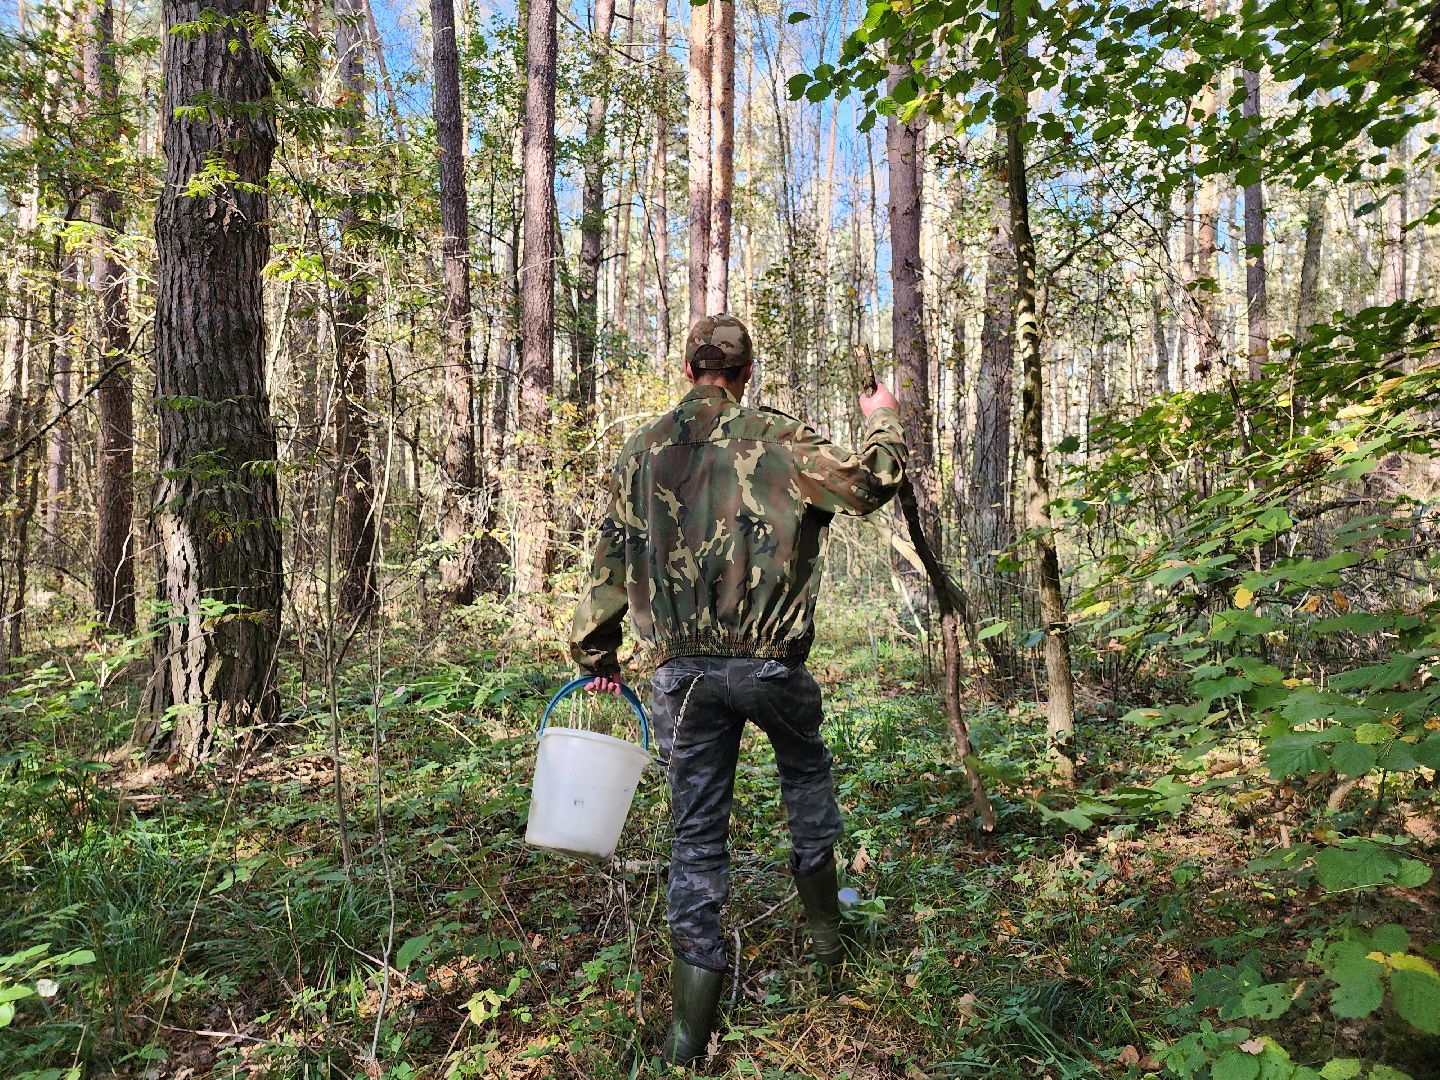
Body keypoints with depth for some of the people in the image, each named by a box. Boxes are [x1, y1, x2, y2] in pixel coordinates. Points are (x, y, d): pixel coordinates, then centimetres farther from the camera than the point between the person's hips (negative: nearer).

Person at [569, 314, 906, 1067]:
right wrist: (882, 423, 13)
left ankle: (691, 1029, 14)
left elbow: (609, 563, 9)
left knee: (696, 833, 9)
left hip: (680, 671, 3)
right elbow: (866, 485, -7)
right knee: (806, 772, 27)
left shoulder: (640, 453, 5)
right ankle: (824, 926, 37)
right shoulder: (775, 440, -7)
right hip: (768, 661, -2)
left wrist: (595, 653, 18)